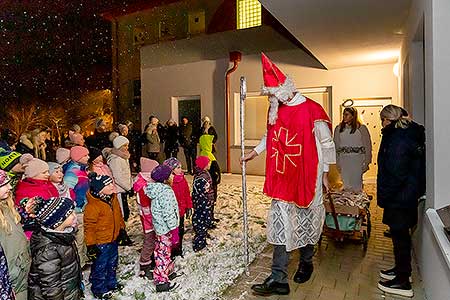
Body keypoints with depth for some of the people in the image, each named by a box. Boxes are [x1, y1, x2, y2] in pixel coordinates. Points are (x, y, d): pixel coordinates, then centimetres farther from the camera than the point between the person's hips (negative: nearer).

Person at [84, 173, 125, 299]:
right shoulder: (92, 206, -27)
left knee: (112, 264, 24)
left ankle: (111, 283, 44)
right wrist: (91, 245, -17)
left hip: (113, 239, 8)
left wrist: (122, 229, 19)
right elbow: (89, 227, -21)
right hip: (101, 243, -8)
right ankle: (98, 289, 30)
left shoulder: (113, 198, -2)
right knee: (100, 267, 10)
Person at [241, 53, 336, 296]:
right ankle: (278, 280, 8)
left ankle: (306, 262, 39)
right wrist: (254, 152, 24)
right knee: (280, 225, 2)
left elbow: (326, 143, -4)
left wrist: (325, 174, -1)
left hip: (307, 177, -4)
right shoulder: (276, 110, 7)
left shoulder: (312, 111, -11)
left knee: (305, 221, 12)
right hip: (282, 178, 5)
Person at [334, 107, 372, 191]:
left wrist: (366, 162, -2)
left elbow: (368, 146, 1)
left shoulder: (361, 128, -2)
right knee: (346, 184, 6)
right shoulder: (338, 129, 6)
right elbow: (336, 146, 9)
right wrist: (338, 162, 5)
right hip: (344, 161, 2)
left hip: (357, 161, -2)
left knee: (357, 184, 1)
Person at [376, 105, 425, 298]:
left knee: (400, 234, 1)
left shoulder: (397, 140, -21)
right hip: (408, 195, 10)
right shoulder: (409, 134, 10)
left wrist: (384, 196, -14)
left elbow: (396, 175, -24)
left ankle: (403, 282, 14)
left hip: (399, 197, -10)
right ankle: (402, 270, 36)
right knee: (400, 232, 20)